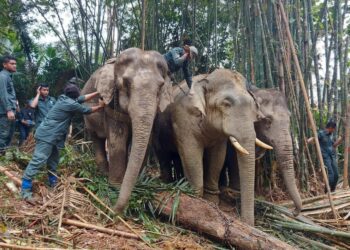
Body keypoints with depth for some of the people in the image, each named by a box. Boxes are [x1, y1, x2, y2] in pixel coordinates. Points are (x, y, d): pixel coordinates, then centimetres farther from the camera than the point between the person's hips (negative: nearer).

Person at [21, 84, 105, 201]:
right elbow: (87, 110, -2)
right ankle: (25, 189, -12)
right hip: (47, 135, -11)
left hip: (50, 135, 11)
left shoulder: (65, 99, 12)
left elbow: (83, 98, 20)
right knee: (39, 160, -13)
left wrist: (98, 92, 21)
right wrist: (100, 106, 12)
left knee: (53, 158, 19)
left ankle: (53, 182, 31)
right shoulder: (71, 104, -15)